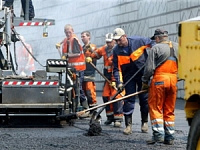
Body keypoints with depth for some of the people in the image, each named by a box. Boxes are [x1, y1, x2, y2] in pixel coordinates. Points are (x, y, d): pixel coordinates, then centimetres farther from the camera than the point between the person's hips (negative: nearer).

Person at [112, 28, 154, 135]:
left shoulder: (138, 41, -16)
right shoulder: (116, 50, -10)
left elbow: (151, 43, 3)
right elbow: (116, 68, -8)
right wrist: (119, 82, -18)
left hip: (143, 73, -1)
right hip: (129, 76, 1)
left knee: (144, 98, 4)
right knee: (129, 99, -5)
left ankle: (145, 122, 20)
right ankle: (128, 125, -4)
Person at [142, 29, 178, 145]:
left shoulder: (156, 48, -4)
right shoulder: (177, 47, 12)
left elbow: (149, 68, -6)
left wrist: (145, 82, 4)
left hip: (159, 79, -5)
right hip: (173, 80, 5)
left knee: (156, 108, 1)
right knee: (170, 110, 10)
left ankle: (158, 134, -9)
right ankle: (170, 137, 9)